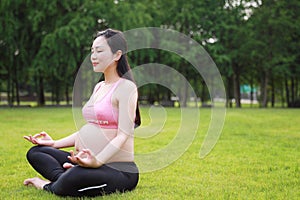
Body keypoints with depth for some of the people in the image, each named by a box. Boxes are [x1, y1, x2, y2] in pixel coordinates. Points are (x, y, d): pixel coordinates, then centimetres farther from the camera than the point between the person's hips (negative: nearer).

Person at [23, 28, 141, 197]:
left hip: (118, 169, -9)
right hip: (89, 163, 10)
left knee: (67, 184, -37)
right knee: (34, 153, 7)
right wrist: (55, 143, 15)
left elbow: (123, 135, -19)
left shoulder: (126, 87, -10)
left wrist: (97, 161, -33)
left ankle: (50, 186, -5)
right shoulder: (99, 87, 18)